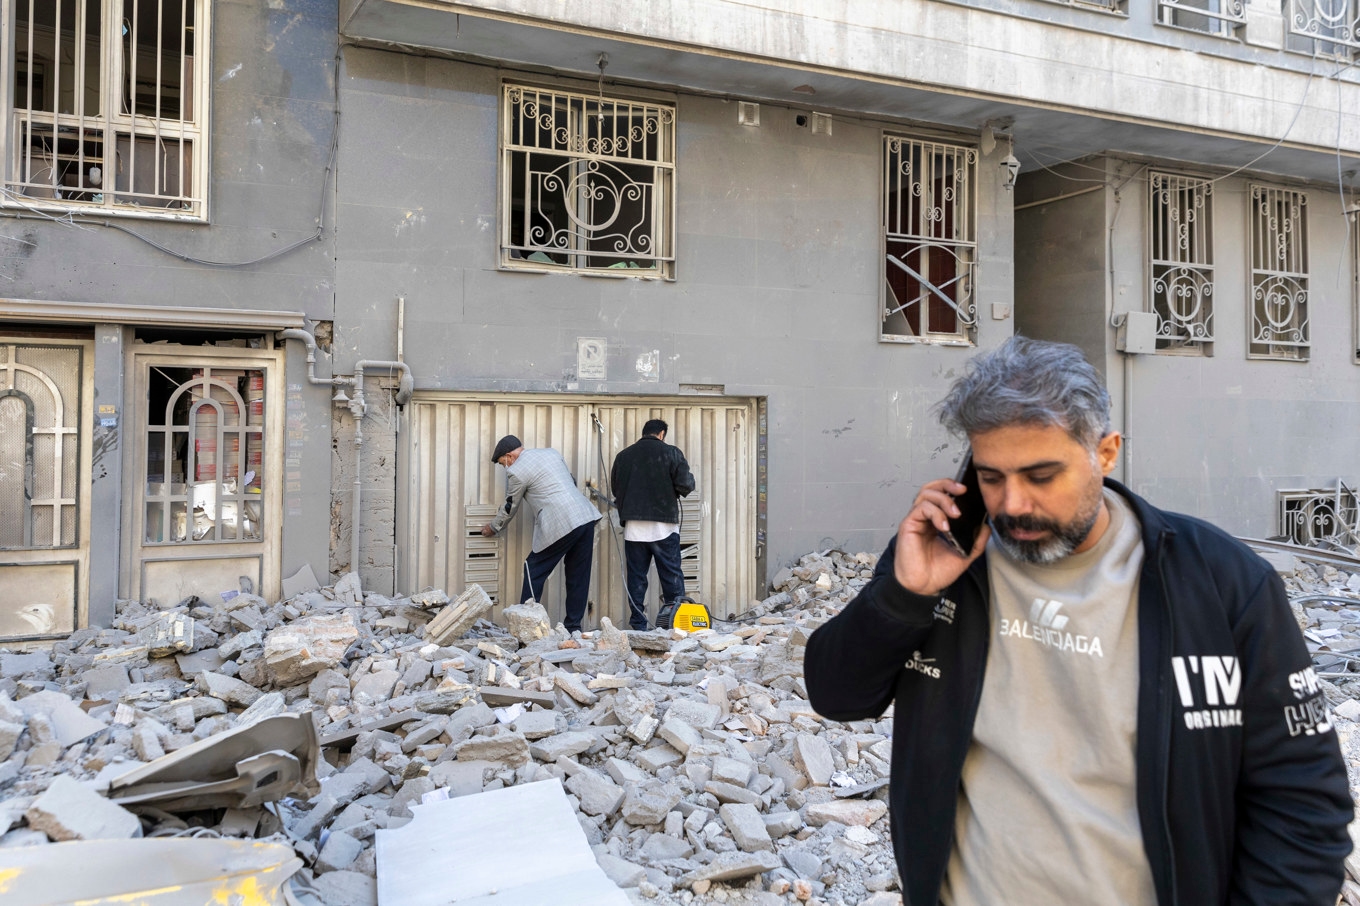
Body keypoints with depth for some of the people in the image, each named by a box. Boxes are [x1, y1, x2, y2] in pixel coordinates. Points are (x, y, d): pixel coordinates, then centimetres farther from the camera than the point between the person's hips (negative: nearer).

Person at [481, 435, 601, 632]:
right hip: (587, 517, 7)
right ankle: (573, 626, 16)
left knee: (534, 570, 8)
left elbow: (510, 508, 10)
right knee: (578, 576, 12)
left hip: (560, 525, -7)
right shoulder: (552, 453, 20)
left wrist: (492, 527, 28)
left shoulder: (516, 471, 0)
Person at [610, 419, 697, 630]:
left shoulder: (623, 455, 10)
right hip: (663, 524, -3)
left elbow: (615, 487, 15)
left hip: (633, 526, 3)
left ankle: (638, 625, 9)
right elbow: (686, 484, -9)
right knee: (672, 575, 5)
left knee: (636, 577, 8)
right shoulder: (670, 452, -2)